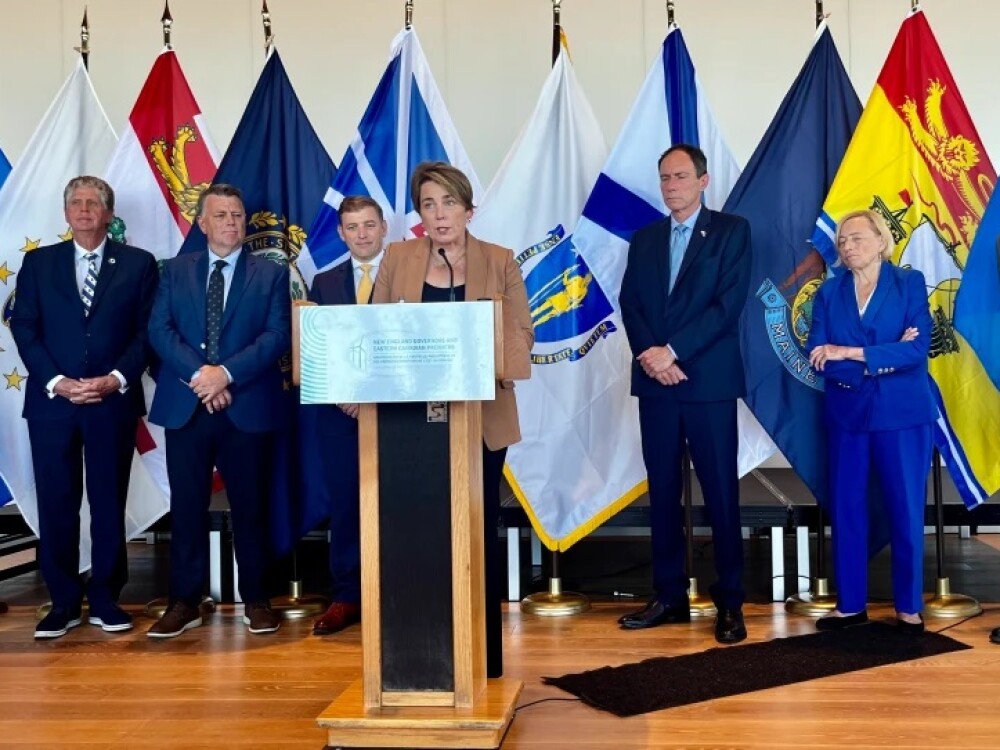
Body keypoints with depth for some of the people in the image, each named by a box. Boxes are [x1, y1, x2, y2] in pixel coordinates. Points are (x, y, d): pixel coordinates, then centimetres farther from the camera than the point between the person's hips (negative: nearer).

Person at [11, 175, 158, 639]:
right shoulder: (38, 263, 10)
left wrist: (117, 379, -12)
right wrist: (56, 382, -10)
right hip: (51, 401, 1)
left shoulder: (138, 264, 7)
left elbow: (147, 331, 1)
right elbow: (24, 329, 3)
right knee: (56, 506, 4)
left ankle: (105, 598, 15)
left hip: (114, 402, -1)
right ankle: (64, 602, 14)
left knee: (109, 503, 5)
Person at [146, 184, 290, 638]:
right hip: (185, 405, 1)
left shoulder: (271, 274, 6)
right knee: (187, 506, 5)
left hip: (247, 407, -1)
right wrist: (198, 373, -14)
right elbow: (160, 330, 0)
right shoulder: (175, 271, 11)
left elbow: (278, 335, -5)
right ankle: (184, 602, 14)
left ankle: (256, 600, 16)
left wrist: (226, 372, -16)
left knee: (250, 506, 5)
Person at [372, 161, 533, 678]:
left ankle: (483, 655, 14)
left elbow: (522, 333, 0)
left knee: (478, 533, 4)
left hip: (481, 417, 0)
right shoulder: (398, 258, 7)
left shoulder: (499, 262, 4)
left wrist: (490, 362, -19)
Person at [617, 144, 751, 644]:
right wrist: (648, 353, -12)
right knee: (662, 492, 7)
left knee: (721, 494, -1)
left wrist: (673, 351, -15)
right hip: (655, 382, 4)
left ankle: (730, 603, 7)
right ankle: (670, 596, 16)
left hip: (709, 381, -4)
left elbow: (728, 304, -9)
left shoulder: (732, 231, 2)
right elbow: (630, 304, 6)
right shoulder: (644, 239, 15)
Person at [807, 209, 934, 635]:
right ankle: (850, 605, 17)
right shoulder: (829, 292, 6)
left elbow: (917, 350, -13)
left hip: (902, 414, -2)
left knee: (906, 509, 3)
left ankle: (909, 607, 16)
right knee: (846, 509, 5)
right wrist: (882, 359, -13)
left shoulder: (910, 284, 0)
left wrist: (851, 353, -16)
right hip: (847, 415, 3)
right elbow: (817, 358, -5)